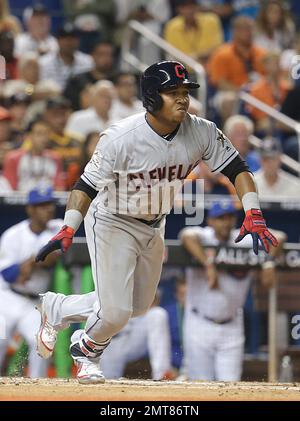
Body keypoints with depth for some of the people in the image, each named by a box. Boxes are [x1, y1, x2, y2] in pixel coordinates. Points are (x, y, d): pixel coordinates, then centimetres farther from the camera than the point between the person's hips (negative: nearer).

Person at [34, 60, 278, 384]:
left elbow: (236, 168, -11)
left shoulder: (202, 132, -17)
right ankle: (86, 353, 23)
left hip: (154, 227, 6)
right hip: (112, 224, -6)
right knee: (115, 312, -12)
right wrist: (68, 230, -33)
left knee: (138, 306, 18)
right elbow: (88, 184, -22)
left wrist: (253, 215, -24)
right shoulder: (120, 138, -29)